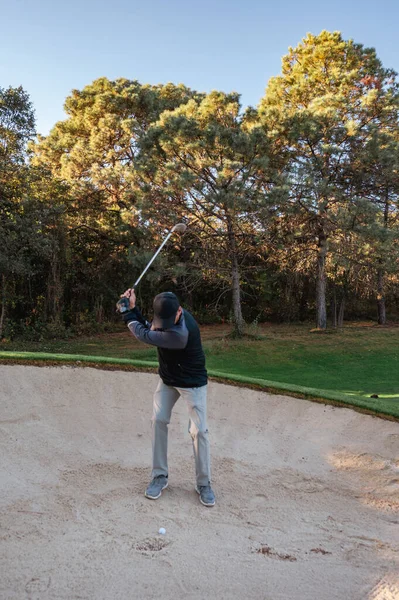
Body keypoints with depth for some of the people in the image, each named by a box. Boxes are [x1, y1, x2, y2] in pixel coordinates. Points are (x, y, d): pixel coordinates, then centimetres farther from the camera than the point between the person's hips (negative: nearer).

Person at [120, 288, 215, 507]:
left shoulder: (180, 333, -38)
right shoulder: (169, 313, -13)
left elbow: (145, 335, -29)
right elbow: (150, 329, -2)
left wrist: (127, 312, -16)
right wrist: (133, 308, -16)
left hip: (192, 383, -7)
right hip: (168, 379, 7)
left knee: (199, 430, -8)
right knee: (158, 420, -2)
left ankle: (203, 483, 10)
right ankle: (160, 476, 12)